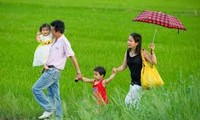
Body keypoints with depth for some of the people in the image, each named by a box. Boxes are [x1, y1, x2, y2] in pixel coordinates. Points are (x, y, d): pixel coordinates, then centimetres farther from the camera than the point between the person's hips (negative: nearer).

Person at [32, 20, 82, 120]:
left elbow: (72, 57, -14)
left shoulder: (64, 42, -13)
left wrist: (78, 72, -14)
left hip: (54, 71, -9)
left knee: (36, 89, -12)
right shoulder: (55, 41, 15)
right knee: (54, 95, 10)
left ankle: (48, 109, -8)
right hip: (50, 70, 9)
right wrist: (46, 64, 12)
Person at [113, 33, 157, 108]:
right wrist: (116, 70, -6)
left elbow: (154, 62, -18)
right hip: (133, 82, 7)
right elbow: (123, 66, 13)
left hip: (141, 83, -7)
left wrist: (152, 51, -27)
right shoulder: (127, 53, 5)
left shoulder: (142, 53, -12)